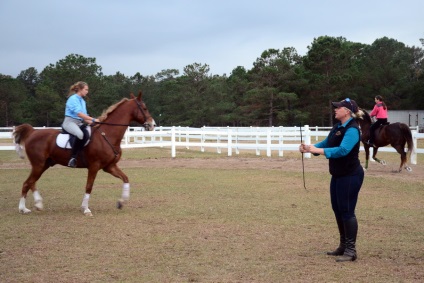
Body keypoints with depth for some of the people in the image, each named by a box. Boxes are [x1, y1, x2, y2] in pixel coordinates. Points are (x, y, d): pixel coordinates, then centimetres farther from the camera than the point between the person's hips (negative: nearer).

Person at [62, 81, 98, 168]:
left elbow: (84, 115, 16)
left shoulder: (82, 101, 19)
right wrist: (93, 119, -23)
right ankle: (72, 158, -34)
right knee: (80, 135, -38)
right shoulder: (73, 99, -8)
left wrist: (90, 122, -4)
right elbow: (79, 113, -20)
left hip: (79, 123, 10)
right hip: (70, 122, -10)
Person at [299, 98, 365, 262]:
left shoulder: (352, 130, -19)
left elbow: (343, 150, -32)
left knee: (347, 211, -6)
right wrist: (309, 148, -1)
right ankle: (343, 246, 26)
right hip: (338, 175, 10)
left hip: (350, 176, -10)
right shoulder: (337, 127, 10)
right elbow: (326, 144, 16)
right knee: (337, 210, 14)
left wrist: (317, 150, -37)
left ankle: (351, 251, 2)